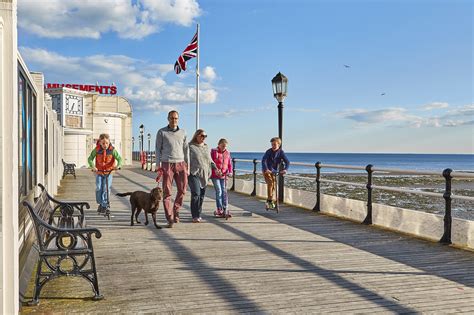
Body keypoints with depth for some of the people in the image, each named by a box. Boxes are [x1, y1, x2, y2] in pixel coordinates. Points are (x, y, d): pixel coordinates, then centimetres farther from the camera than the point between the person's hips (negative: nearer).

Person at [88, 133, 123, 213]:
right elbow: (90, 159, -10)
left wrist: (118, 165, -34)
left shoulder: (112, 150, -11)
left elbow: (119, 158, -13)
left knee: (106, 189, -7)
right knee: (98, 188, -7)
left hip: (108, 172, -1)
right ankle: (100, 203, 15)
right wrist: (93, 166, -28)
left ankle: (105, 205, 6)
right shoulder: (97, 150, -9)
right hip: (99, 172, 1)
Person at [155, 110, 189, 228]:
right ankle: (170, 219, 0)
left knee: (182, 189, -1)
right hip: (167, 164, -3)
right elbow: (158, 149, 3)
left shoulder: (183, 132, 12)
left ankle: (176, 210, 22)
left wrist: (187, 166, 10)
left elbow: (186, 150, 14)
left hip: (180, 164, 3)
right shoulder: (161, 132, 3)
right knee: (167, 192, -3)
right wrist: (158, 165, -5)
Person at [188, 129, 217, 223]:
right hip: (194, 174, -6)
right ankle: (195, 216, -10)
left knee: (202, 195, 6)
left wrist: (215, 168, 10)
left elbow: (210, 160, 24)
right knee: (196, 194, -14)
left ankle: (198, 215, 16)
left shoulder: (206, 147, 18)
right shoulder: (190, 146, 0)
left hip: (204, 175, 6)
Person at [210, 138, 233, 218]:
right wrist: (215, 170, -18)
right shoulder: (213, 152, 0)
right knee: (219, 192, -7)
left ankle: (225, 210, 5)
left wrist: (230, 172, -3)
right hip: (215, 175, -4)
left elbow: (229, 164, 13)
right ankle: (219, 210, 1)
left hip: (224, 176, 4)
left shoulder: (227, 153, 11)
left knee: (224, 192, 1)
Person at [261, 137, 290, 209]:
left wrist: (285, 169, -35)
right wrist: (266, 169, -45)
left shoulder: (281, 152, -9)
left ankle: (268, 201, 24)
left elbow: (287, 162, -16)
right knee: (270, 183, -23)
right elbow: (264, 160, -29)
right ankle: (270, 200, -17)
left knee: (273, 186, 6)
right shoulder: (269, 151, -18)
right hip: (267, 170, -4)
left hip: (274, 171, 4)